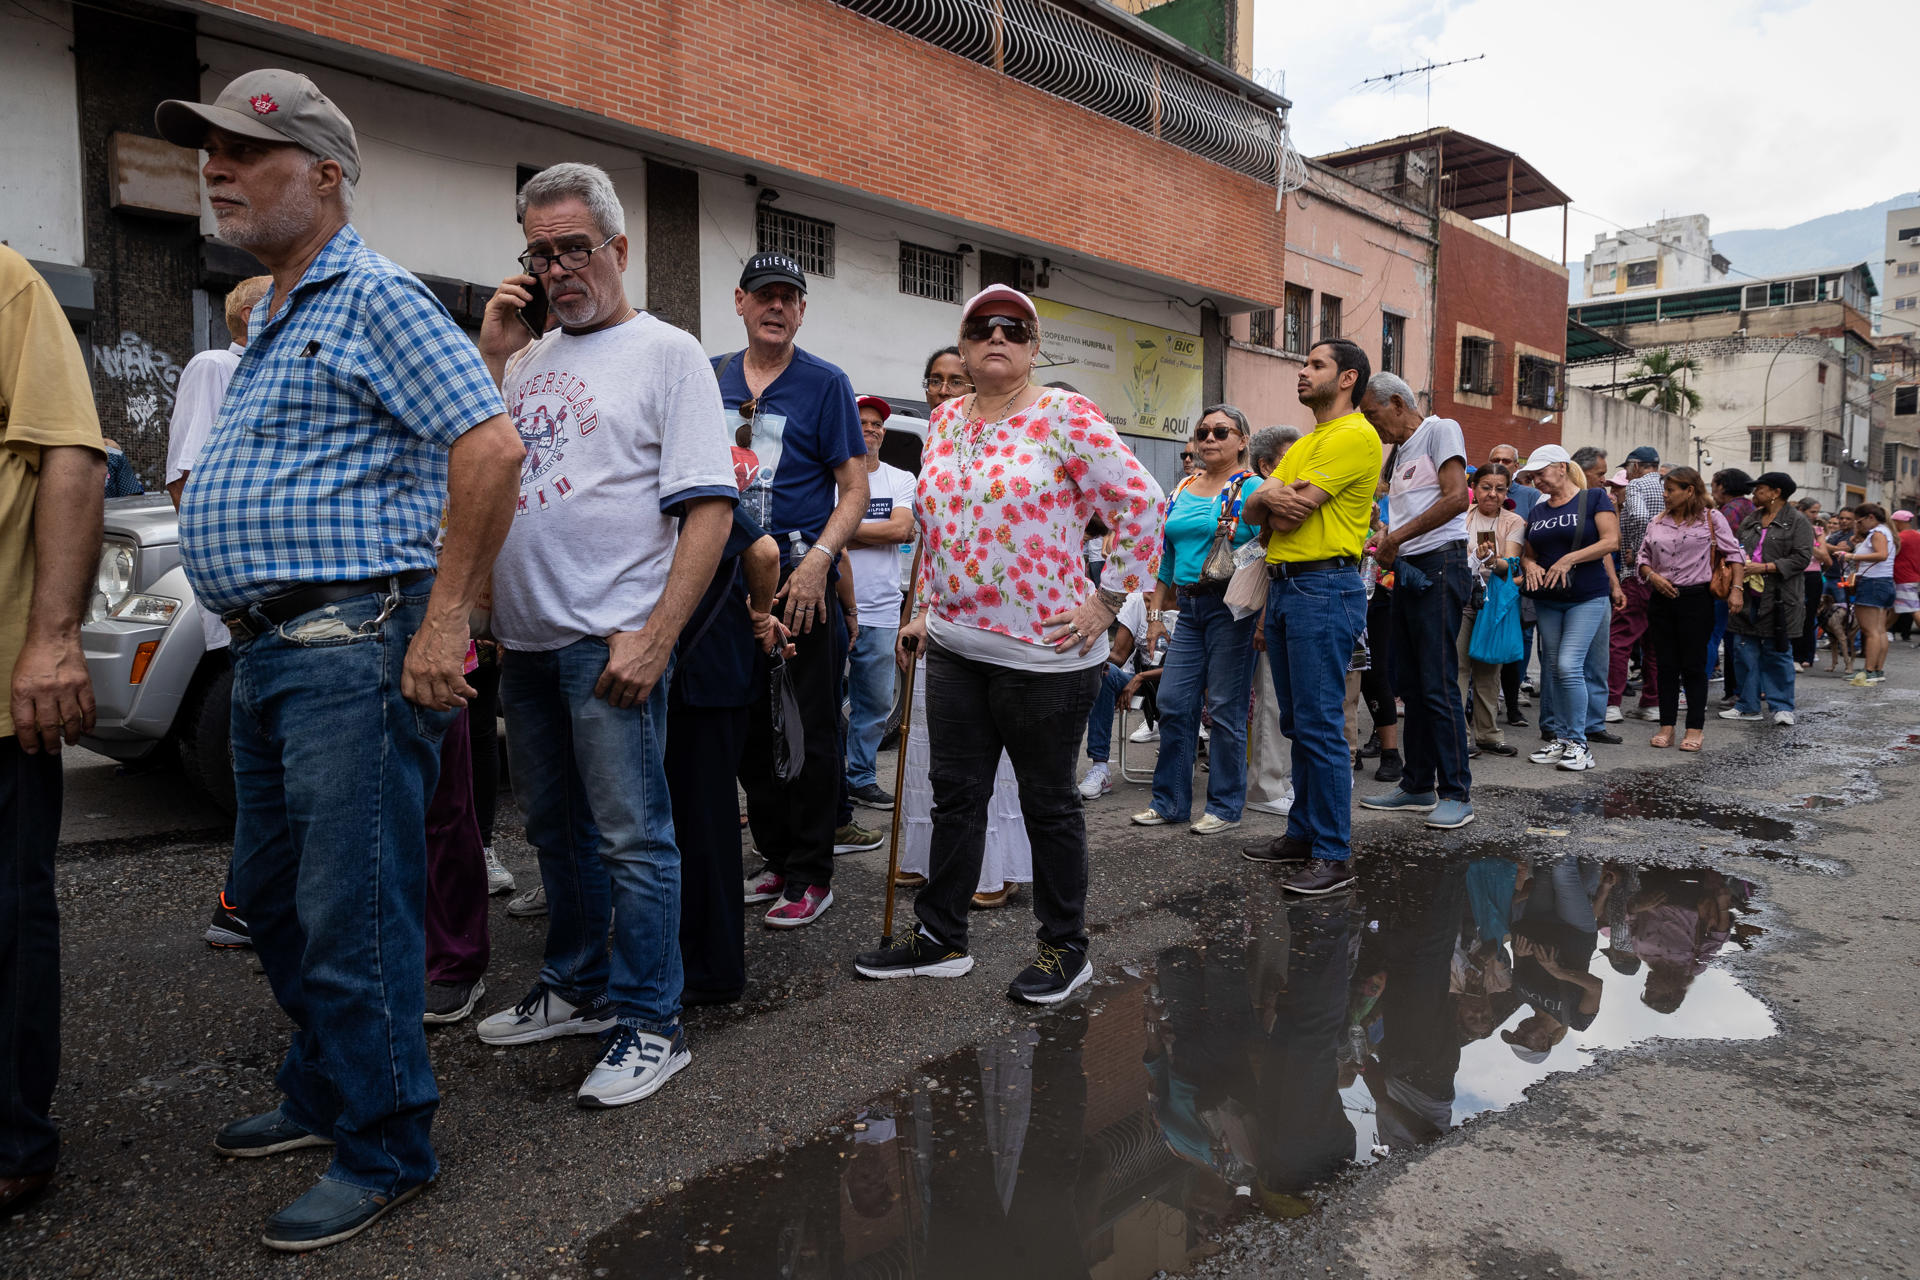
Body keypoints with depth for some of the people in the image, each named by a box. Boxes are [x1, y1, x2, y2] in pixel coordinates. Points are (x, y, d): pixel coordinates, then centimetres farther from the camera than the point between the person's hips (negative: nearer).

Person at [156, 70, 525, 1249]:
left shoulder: (374, 298, -9)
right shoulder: (277, 319, 21)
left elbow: (491, 445, -21)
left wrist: (444, 621, -22)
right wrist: (256, 630, 19)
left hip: (349, 649, -10)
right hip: (268, 651, 10)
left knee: (351, 910, -4)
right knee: (272, 893, 18)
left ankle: (386, 1147, 10)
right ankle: (327, 1088, 35)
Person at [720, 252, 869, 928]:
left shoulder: (824, 383, -1)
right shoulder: (710, 378, 11)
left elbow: (855, 489, -5)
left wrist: (818, 559, -18)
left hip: (801, 576, -5)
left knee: (810, 732, 0)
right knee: (747, 727, 11)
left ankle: (811, 875, 11)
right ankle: (776, 859, 26)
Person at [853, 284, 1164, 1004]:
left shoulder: (1065, 417, -9)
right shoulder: (946, 422, 11)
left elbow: (1142, 505, -11)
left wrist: (1106, 602, -11)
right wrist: (925, 612, 17)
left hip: (1044, 651, -6)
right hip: (955, 647, 6)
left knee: (1048, 801, 7)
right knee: (955, 794, 13)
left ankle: (1066, 948, 24)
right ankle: (939, 938, 27)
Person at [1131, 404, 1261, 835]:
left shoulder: (1251, 488, -4)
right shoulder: (1182, 490, 15)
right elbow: (1166, 557, 18)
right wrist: (1155, 614, 15)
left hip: (1231, 606, -6)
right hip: (1188, 607, 6)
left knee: (1225, 709, 0)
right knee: (1173, 703, 5)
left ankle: (1226, 807, 12)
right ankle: (1170, 800, 17)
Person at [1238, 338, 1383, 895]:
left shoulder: (1355, 436, -8)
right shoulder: (1301, 445, 22)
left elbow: (1290, 513, -17)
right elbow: (1253, 510, 11)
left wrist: (1273, 500, 3)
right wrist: (1272, 499, -9)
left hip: (1324, 587, -9)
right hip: (1283, 585, 9)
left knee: (1320, 726, -9)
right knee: (1296, 724, 14)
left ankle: (1334, 854, -2)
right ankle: (1303, 832, 23)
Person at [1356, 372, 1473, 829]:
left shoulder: (1441, 430, -3)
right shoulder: (1397, 452, 22)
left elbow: (1457, 498, -15)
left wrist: (1398, 535, -14)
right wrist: (1386, 545, 3)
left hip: (1439, 566, -9)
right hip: (1407, 570, 9)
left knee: (1438, 684, -9)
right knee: (1410, 684, 10)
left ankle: (1457, 793, -3)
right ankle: (1418, 787, 18)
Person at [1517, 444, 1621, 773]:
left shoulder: (1593, 499, -1)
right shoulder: (1538, 511, 14)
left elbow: (1611, 541, -10)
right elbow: (1528, 552, 19)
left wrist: (1569, 559, -16)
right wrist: (1530, 565, -3)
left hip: (1587, 598, -6)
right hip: (1547, 600, 6)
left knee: (1569, 666, -15)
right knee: (1551, 669, 5)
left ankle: (1578, 742, -5)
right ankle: (1558, 739, 12)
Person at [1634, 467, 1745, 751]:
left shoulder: (1710, 518, -1)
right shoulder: (1656, 523, 10)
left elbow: (1734, 553, 0)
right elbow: (1642, 557, 15)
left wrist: (1736, 589, -8)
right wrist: (1653, 576, -5)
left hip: (1696, 600, -4)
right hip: (1661, 600, 4)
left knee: (1693, 666, 1)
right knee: (1666, 665, 6)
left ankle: (1695, 728, 9)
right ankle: (1667, 726, 13)